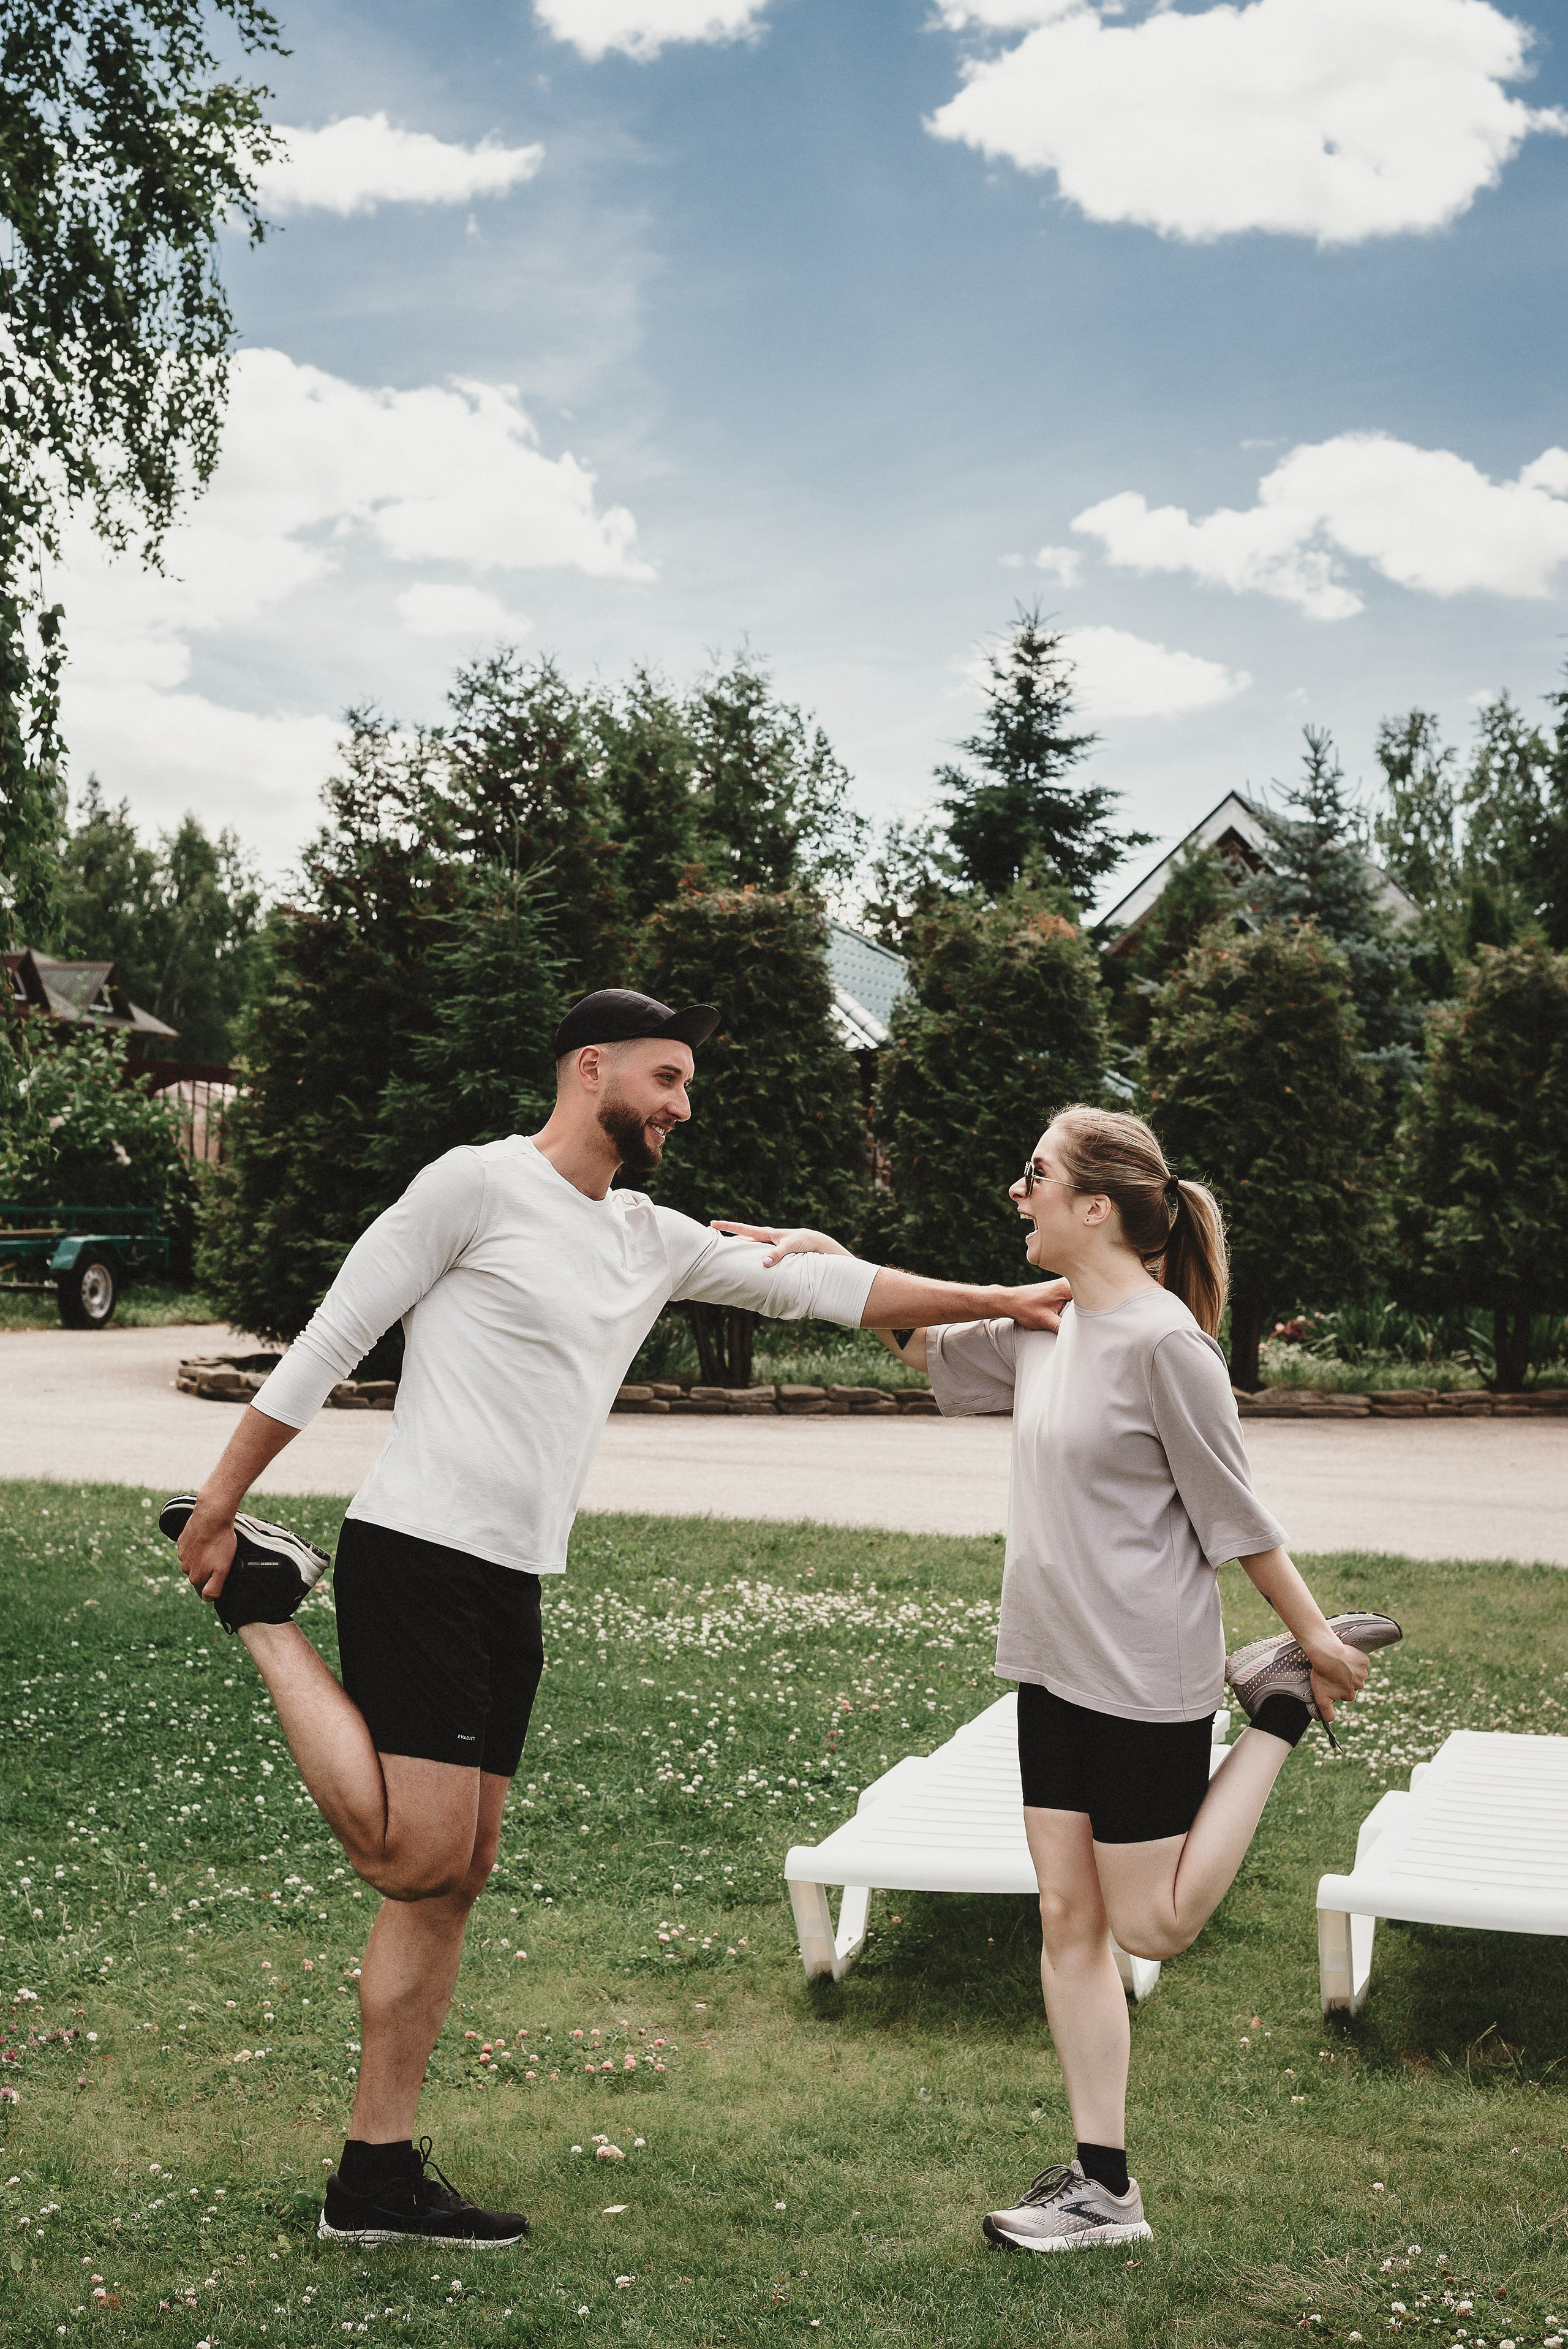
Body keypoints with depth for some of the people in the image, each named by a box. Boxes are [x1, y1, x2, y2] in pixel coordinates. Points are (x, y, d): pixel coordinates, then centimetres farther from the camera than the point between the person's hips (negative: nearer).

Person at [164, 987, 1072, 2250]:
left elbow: (821, 1285, 17)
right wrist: (217, 1508, -7)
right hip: (418, 1561, -8)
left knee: (456, 1876, 8)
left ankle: (379, 2174, 16)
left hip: (514, 1588, 8)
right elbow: (330, 1341, -7)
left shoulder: (657, 1241, 15)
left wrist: (1002, 1300, 12)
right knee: (416, 1853, -14)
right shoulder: (479, 1185, -7)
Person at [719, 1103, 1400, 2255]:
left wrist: (1314, 1636, -5)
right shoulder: (1045, 1328, 5)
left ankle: (1285, 1704, 18)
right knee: (1067, 1916, 8)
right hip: (1055, 1665, 8)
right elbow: (928, 1347, 22)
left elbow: (1235, 1512, -12)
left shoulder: (1163, 1340, -18)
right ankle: (1104, 2184, 17)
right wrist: (827, 1260, 12)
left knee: (1152, 1925, 4)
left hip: (1145, 1673, -8)